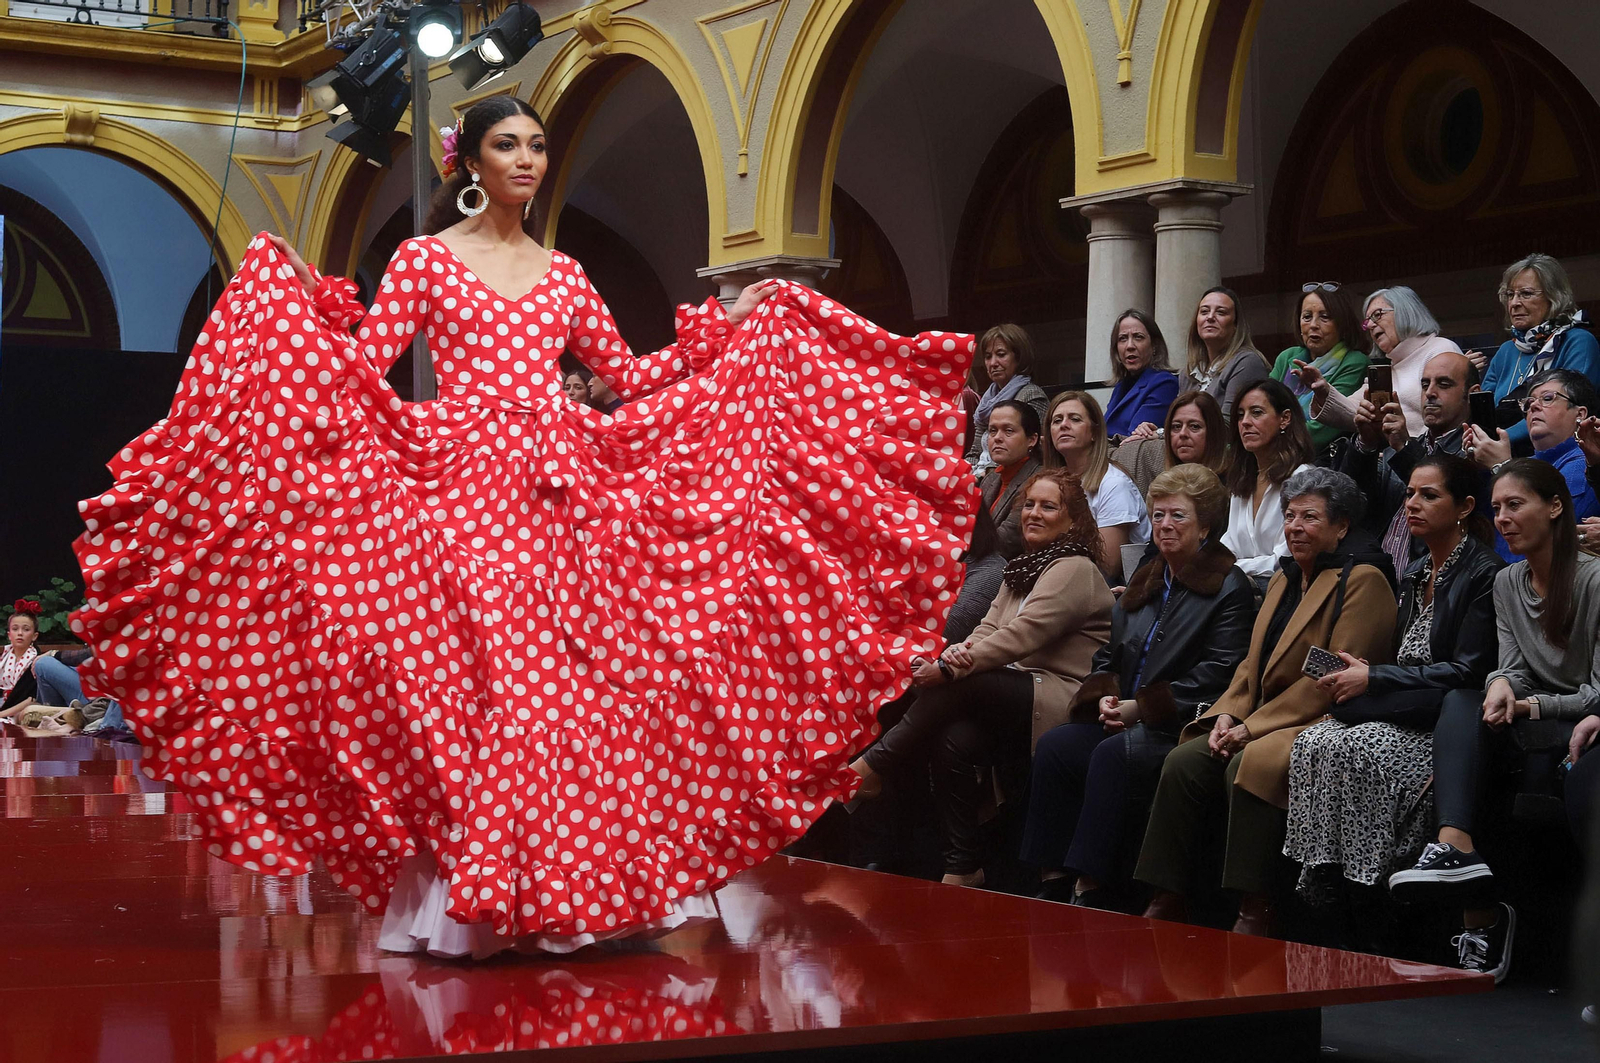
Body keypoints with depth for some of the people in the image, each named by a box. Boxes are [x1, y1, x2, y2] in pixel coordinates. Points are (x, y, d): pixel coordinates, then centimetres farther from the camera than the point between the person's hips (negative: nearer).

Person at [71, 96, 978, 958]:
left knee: (573, 686, -1)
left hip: (561, 493, 4)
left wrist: (731, 325, 17)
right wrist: (304, 295, -15)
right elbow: (363, 364, -3)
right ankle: (470, 895, -6)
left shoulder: (563, 273, 17)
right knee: (466, 682, -11)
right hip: (460, 487, -4)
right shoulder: (426, 257, 6)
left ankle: (566, 885, 6)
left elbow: (635, 377, 18)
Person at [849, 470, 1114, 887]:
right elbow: (990, 627, 9)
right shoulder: (1023, 568, 21)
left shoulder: (1074, 570, -7)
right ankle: (962, 868, -18)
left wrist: (950, 669, -21)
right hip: (1015, 694, 7)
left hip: (1060, 702, -7)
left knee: (961, 686, -28)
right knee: (955, 739, -24)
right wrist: (961, 651, -16)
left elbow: (1023, 635, -18)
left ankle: (872, 766, -15)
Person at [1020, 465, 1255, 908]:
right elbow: (1108, 655, 23)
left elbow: (1217, 675, -11)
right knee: (1054, 745, -19)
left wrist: (1141, 706, -14)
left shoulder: (1230, 588, -1)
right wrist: (1104, 698, 0)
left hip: (1181, 727, -7)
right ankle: (1055, 880, -20)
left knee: (1114, 754, -32)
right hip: (1124, 720, 7)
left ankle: (1093, 887, -29)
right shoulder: (1144, 581, 21)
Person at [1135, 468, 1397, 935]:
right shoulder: (1284, 578, 20)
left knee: (1250, 763, -33)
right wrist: (1228, 714, -2)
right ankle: (1167, 902, -12)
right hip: (1262, 722, 8)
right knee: (1184, 761, -13)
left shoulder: (1364, 580, -8)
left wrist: (1253, 727, -18)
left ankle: (1255, 913, -26)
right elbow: (1253, 663, 20)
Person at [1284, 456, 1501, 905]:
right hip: (1404, 713, 8)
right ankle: (1320, 877, -22)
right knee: (1312, 742, -19)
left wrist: (1374, 679, -14)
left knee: (1352, 748, -30)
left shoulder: (1486, 574, -9)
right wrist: (1360, 671, -1)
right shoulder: (1416, 574, 18)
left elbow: (1467, 673, -15)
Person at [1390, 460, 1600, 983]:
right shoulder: (1506, 585, 13)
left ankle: (1484, 917, -30)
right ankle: (1457, 847, -46)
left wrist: (1530, 706, -17)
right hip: (1530, 728, 6)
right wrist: (1503, 685, -20)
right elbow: (1513, 666, 4)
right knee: (1462, 702, -25)